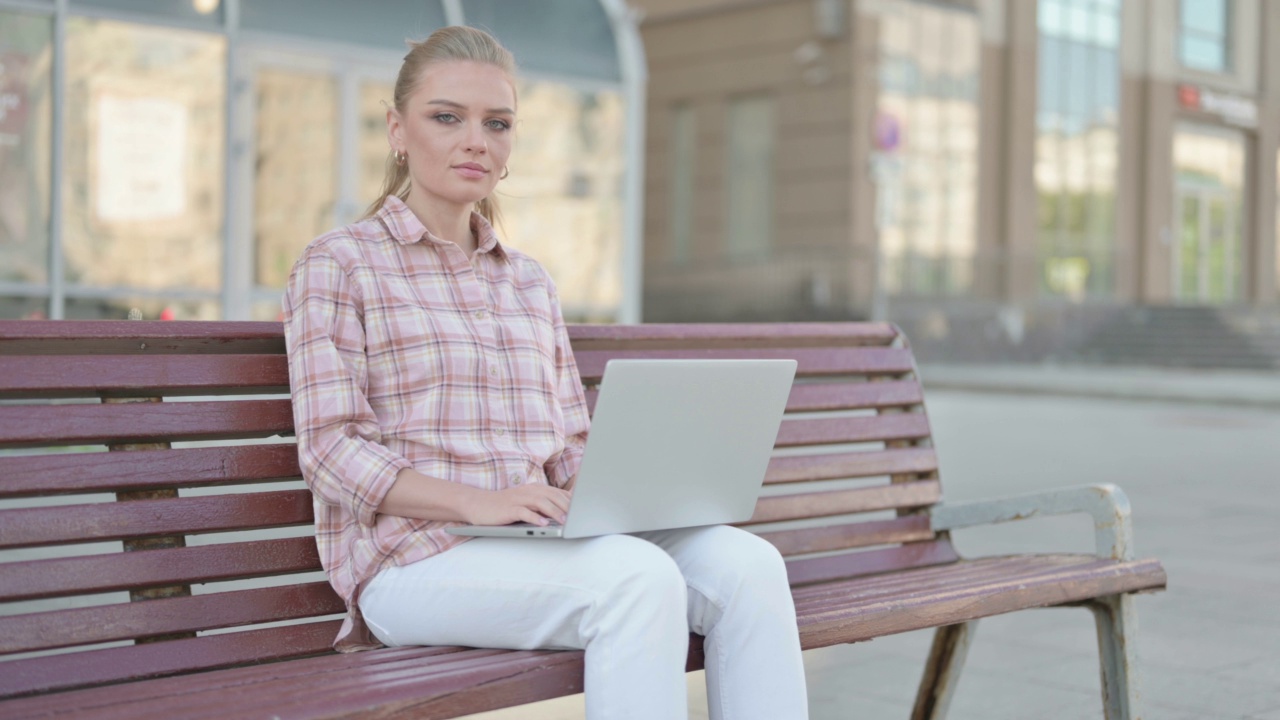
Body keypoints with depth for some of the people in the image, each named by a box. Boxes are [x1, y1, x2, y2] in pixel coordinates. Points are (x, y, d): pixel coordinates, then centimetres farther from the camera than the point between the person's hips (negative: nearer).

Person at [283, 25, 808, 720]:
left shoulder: (530, 283, 22)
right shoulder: (337, 265, 4)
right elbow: (332, 452, -6)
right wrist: (476, 502, -21)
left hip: (535, 544, 6)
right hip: (412, 557, -5)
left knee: (745, 561, -21)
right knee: (635, 578, -33)